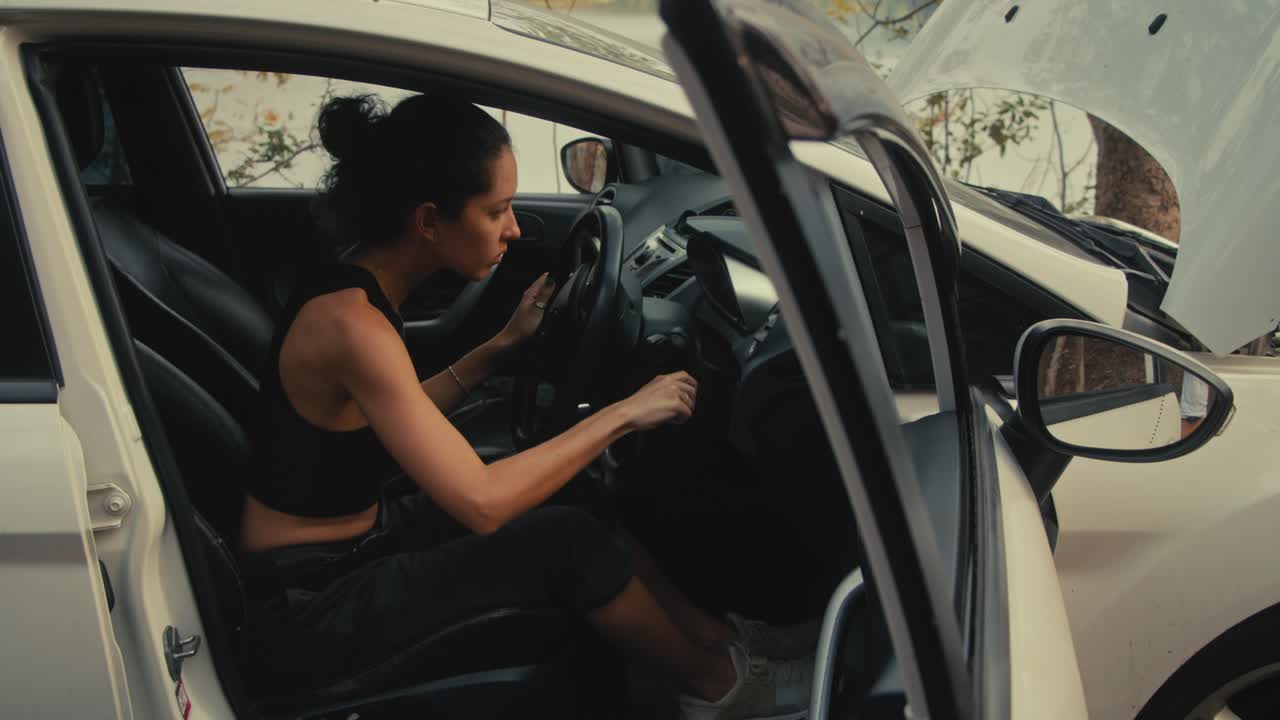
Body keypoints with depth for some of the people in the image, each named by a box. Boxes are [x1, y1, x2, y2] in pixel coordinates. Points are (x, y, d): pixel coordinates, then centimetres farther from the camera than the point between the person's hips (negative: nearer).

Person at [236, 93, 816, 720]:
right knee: (567, 541, -14)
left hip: (358, 539, 9)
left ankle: (707, 630, 19)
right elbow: (480, 502, -31)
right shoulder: (349, 321, -28)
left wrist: (505, 343, 8)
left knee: (564, 495, 7)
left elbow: (403, 418, 15)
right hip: (310, 607, -9)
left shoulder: (358, 286, 0)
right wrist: (624, 414, -23)